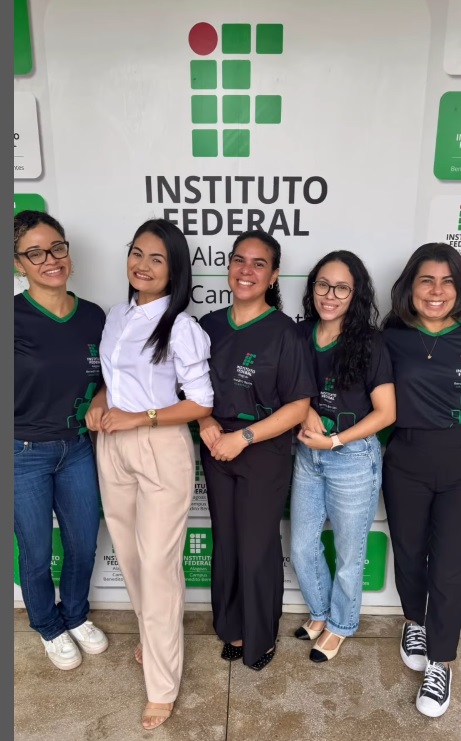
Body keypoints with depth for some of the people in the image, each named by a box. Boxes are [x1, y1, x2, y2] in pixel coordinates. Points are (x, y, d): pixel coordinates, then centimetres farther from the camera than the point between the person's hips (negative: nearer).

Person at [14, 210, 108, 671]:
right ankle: (49, 628, 44)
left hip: (78, 448, 4)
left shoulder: (93, 317, -3)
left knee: (84, 545, 18)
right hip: (24, 454, -4)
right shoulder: (16, 317, -17)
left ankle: (75, 616, 48)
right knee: (37, 553, 16)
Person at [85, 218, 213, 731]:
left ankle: (162, 686, 20)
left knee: (158, 564, 2)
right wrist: (99, 403, -1)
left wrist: (139, 419, -19)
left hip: (161, 451, -7)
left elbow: (202, 403, -14)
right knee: (129, 555, 19)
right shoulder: (116, 317, 8)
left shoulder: (181, 328, -13)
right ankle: (151, 636, 45)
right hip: (112, 448, 7)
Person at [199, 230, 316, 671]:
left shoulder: (283, 332, -13)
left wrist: (243, 437, -19)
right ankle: (233, 628, 39)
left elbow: (298, 406, -14)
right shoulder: (210, 325, 2)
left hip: (265, 453, -4)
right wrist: (206, 422, -7)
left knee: (257, 550, 9)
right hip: (216, 450, 5)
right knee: (225, 544, 17)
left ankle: (260, 638, 34)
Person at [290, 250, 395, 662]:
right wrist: (306, 412, -10)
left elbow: (386, 412, -13)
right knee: (302, 547, 16)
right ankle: (321, 612, 43)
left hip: (354, 459, -4)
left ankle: (339, 626, 39)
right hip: (307, 455, 5)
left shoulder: (369, 343, -13)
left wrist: (334, 440, -18)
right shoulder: (299, 335, -1)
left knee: (349, 552, 14)